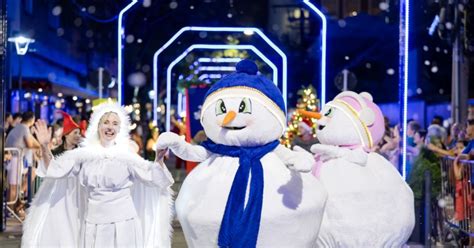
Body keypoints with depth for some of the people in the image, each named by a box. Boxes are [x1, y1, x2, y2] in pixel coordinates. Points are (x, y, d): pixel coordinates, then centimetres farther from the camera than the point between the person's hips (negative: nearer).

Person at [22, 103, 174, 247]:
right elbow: (55, 170, 2)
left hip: (121, 223, -2)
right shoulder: (84, 154, 4)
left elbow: (153, 178, -3)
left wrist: (159, 159, -19)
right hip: (92, 224, 2)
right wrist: (45, 147, -11)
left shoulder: (126, 155, 0)